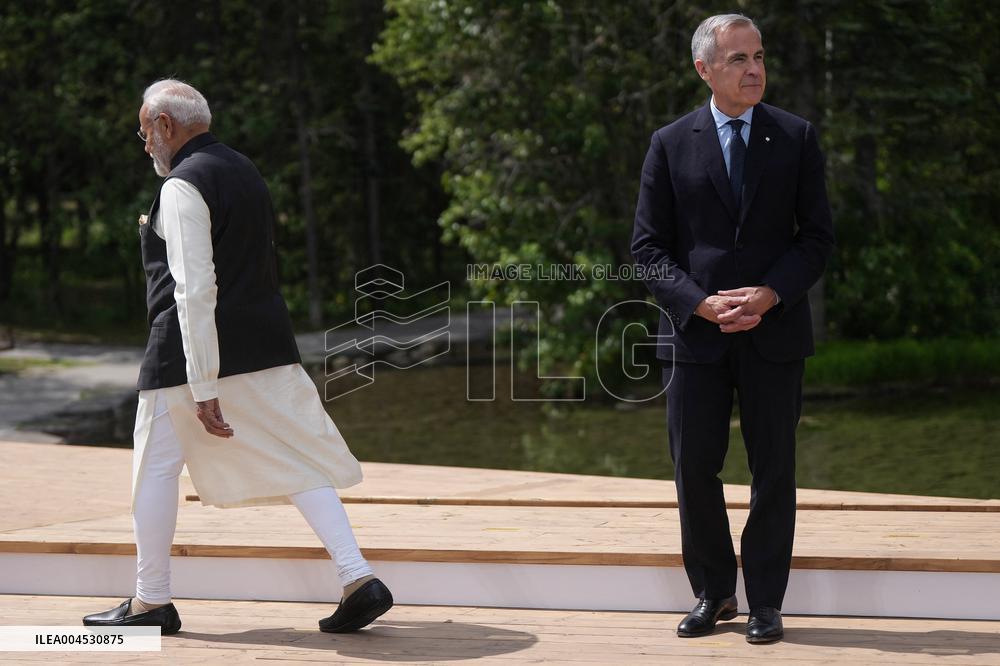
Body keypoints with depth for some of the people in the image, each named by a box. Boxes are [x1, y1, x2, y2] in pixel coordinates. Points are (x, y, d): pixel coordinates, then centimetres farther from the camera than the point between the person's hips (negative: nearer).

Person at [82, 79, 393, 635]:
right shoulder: (246, 172, 14)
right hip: (267, 349, 8)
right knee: (297, 465, 5)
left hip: (190, 353, -8)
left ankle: (150, 602, 17)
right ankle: (358, 578, -5)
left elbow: (195, 290, -20)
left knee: (155, 469, 8)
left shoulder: (183, 186, -13)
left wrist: (204, 389, -22)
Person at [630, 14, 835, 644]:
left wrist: (767, 296, -13)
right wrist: (702, 303, -12)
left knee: (774, 469, 4)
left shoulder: (796, 137, 4)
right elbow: (648, 246, 2)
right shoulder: (671, 145, 3)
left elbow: (818, 236, 2)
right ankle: (713, 593, 18)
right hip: (695, 332, 0)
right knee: (694, 467, 2)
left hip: (775, 331, 0)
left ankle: (765, 602, 13)